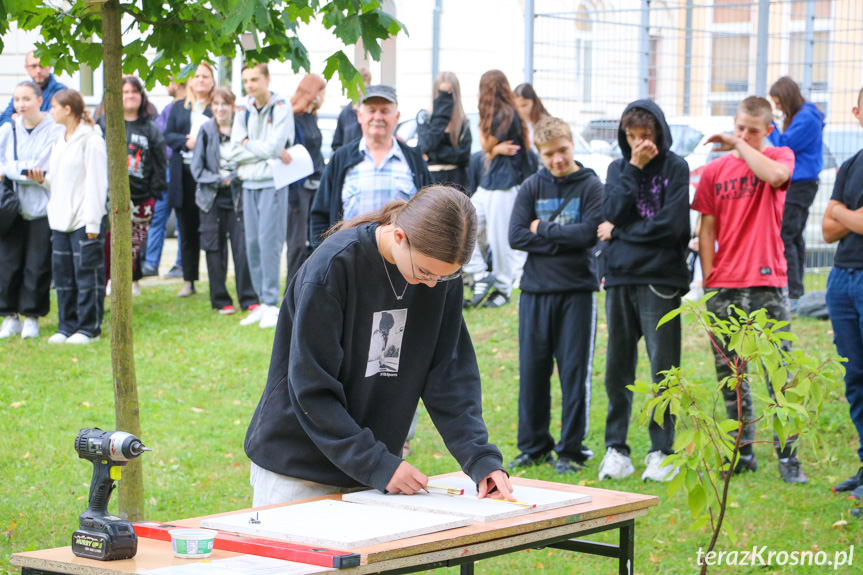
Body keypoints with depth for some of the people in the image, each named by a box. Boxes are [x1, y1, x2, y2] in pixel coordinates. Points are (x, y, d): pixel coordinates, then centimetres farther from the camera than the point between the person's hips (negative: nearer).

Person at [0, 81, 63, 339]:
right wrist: (24, 170, -8)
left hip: (42, 208, -3)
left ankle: (31, 317, 12)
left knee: (38, 266, -1)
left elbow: (40, 170, -12)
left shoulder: (54, 130, -7)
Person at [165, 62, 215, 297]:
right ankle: (188, 280, 15)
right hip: (184, 175, 4)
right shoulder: (178, 108, 17)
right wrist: (187, 141, -8)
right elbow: (167, 135, 10)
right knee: (187, 229, 8)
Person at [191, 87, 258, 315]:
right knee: (215, 249, 4)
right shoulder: (206, 130, 1)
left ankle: (249, 299, 3)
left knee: (243, 248, -6)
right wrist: (220, 180, -8)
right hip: (212, 199, 1)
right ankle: (221, 300, 13)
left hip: (238, 198, -1)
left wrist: (234, 178, -11)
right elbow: (197, 167, 2)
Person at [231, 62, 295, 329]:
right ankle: (262, 302, 12)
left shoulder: (282, 109, -5)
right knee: (252, 243, 5)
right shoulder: (243, 112, 13)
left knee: (269, 241, -11)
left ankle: (272, 303, -7)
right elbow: (236, 150, 2)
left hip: (272, 182, -6)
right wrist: (266, 150, -9)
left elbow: (273, 146, -15)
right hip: (249, 183, 6)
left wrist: (249, 144, -3)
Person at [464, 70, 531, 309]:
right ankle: (481, 276, 4)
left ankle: (503, 289, 9)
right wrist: (497, 149, -6)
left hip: (505, 185, -9)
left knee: (501, 239, -2)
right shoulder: (495, 115, 16)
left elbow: (487, 146, -7)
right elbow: (488, 149, 12)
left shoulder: (507, 115, -14)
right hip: (488, 183, 9)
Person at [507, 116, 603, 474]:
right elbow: (516, 236, -2)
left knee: (575, 371, 0)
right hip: (535, 290, 3)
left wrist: (543, 230, -6)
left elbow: (589, 233, -12)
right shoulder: (532, 187, 8)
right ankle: (533, 446, 17)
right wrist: (563, 240, -10)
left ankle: (572, 449, 8)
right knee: (532, 370, 6)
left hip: (577, 290, -2)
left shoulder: (591, 186, 1)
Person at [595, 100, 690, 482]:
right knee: (618, 366, 5)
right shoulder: (618, 168, 15)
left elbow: (671, 223, -10)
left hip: (660, 278, -4)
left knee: (663, 366, -3)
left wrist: (619, 232, -2)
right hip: (619, 278, 4)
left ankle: (662, 450, 4)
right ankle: (616, 447, 12)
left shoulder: (675, 168, 1)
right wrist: (634, 168, -6)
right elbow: (612, 212, -2)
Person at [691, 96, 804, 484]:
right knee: (730, 375, 8)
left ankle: (787, 454, 1)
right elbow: (707, 228, 9)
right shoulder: (715, 170, 10)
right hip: (724, 287, 3)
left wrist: (739, 146, -13)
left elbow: (775, 175, -22)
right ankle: (742, 452, 18)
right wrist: (708, 277, 1)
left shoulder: (780, 156, 3)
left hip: (767, 282, -3)